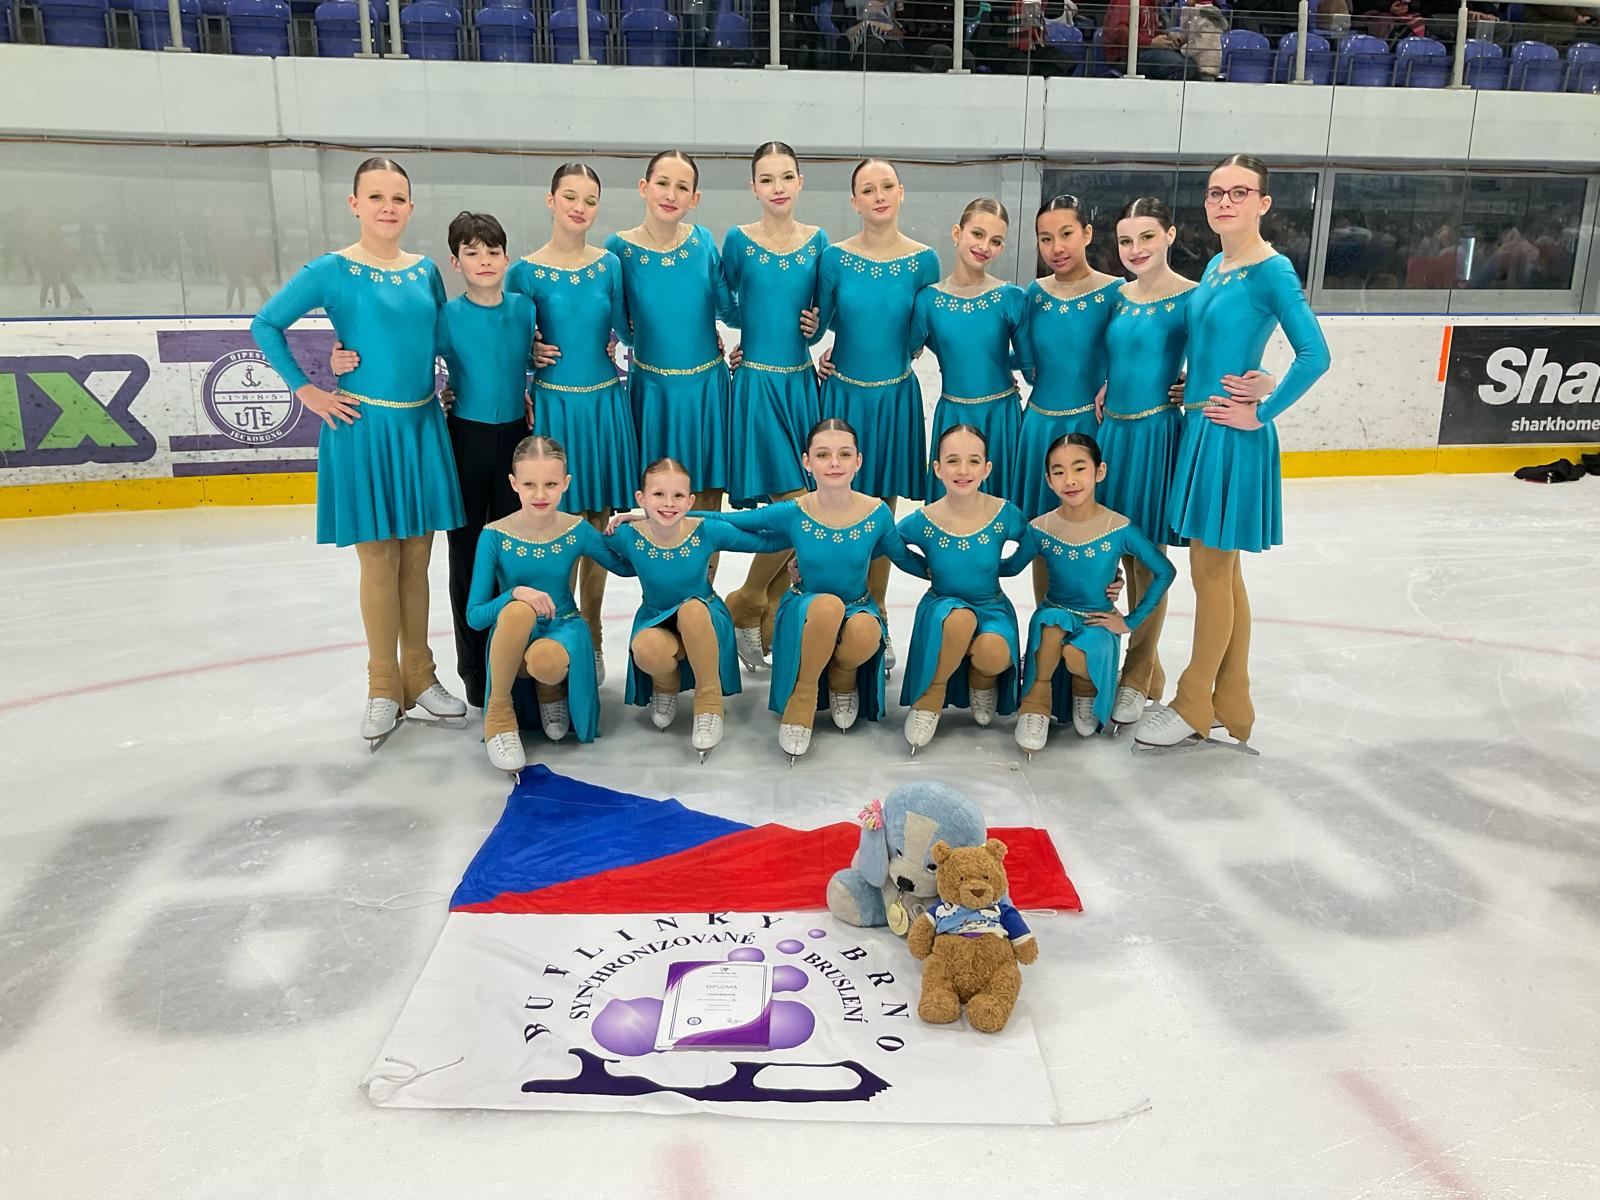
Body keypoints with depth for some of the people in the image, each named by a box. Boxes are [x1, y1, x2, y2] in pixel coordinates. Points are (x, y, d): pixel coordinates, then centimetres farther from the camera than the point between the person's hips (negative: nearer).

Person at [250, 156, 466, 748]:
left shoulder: (426, 271, 7)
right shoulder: (332, 271, -6)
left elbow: (445, 338, 21)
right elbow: (266, 325, 0)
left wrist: (445, 392, 10)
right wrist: (306, 391, -4)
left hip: (422, 425, 4)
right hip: (363, 426, -4)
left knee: (416, 559, 10)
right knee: (379, 560, 3)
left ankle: (419, 677, 23)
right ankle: (384, 689, 16)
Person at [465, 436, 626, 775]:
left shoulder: (578, 531, -6)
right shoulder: (494, 536, -11)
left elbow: (625, 566, 11)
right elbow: (475, 616, -9)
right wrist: (514, 593, -29)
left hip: (564, 630, 0)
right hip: (513, 637, 0)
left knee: (544, 660, -39)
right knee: (519, 610, -38)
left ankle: (552, 689, 2)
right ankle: (498, 712, -16)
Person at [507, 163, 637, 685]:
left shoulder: (610, 264, 3)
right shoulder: (525, 270, -2)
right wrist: (528, 351, -8)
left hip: (604, 405, 2)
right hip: (552, 406, -2)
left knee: (597, 522, 9)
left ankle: (592, 638, 23)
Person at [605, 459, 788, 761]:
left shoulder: (708, 531, -17)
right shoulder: (627, 537, -15)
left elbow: (767, 541, -8)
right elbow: (622, 567, 8)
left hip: (705, 622, 0)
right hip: (656, 622, 1)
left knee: (692, 608, -39)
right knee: (647, 649, -38)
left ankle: (709, 702, -17)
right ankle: (666, 686, 3)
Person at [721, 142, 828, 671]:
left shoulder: (818, 240, 8)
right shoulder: (738, 240, 0)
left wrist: (815, 326, -1)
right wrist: (723, 349, -1)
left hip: (800, 384, 4)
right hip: (756, 383, -4)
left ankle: (770, 626, 20)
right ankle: (744, 608, 12)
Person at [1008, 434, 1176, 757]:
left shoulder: (1120, 530, -12)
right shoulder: (1040, 529, -7)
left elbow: (1164, 572, -3)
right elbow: (1010, 566, 8)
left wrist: (1130, 621, -3)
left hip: (1098, 622, -1)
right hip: (1055, 614, 1)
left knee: (1076, 656, -34)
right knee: (1052, 619, -36)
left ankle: (1086, 688, 6)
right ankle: (1036, 704, -15)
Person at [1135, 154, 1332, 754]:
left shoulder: (1272, 270, -14)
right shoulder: (1215, 267, 11)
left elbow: (1314, 354, -19)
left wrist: (1261, 413, -14)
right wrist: (1191, 389, 10)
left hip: (1232, 435, -9)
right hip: (1200, 426, 9)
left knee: (1211, 569, 1)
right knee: (1222, 570, 14)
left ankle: (1193, 707, 15)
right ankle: (1232, 705, 27)